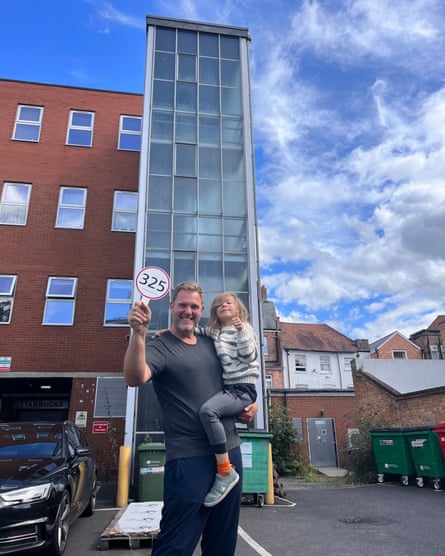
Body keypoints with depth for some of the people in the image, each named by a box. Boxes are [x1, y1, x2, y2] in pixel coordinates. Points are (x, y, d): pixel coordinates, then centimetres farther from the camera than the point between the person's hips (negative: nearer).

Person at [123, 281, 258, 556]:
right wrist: (139, 332, -42)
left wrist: (251, 403, 7)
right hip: (190, 458, -7)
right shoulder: (160, 347, -9)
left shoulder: (212, 344, 10)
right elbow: (135, 378, -30)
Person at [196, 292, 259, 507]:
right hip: (228, 388, 9)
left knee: (208, 410, -31)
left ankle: (225, 472, -25)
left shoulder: (243, 328, -2)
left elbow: (248, 357, -11)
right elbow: (196, 331, 25)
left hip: (243, 389, -9)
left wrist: (242, 331, -21)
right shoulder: (215, 331, 16)